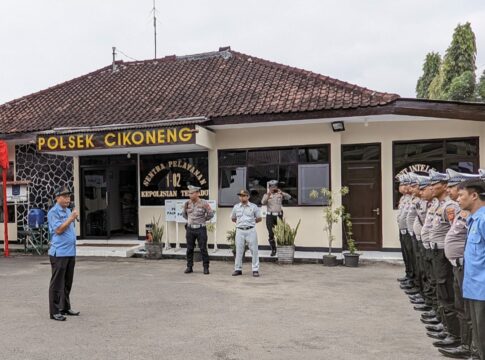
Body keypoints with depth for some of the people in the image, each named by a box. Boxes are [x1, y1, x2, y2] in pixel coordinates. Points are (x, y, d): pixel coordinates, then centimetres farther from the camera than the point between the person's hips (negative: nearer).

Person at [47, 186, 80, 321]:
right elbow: (58, 230, -18)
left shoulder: (68, 211, 15)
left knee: (67, 282, 15)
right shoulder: (53, 212, -9)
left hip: (70, 252, 8)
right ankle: (55, 311, 5)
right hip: (59, 253, -8)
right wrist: (71, 218, -16)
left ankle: (65, 308, 25)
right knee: (57, 283, -2)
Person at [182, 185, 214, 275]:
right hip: (190, 229, 4)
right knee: (189, 249, 6)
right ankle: (189, 267, 15)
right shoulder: (187, 203, 3)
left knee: (203, 249, -2)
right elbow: (184, 214, 21)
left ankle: (206, 267, 5)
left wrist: (203, 220, 8)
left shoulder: (204, 203, -7)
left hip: (200, 229, -3)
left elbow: (211, 214, 2)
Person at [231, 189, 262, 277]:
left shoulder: (253, 206, 2)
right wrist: (240, 223, 10)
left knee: (254, 250, -1)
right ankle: (238, 269, 15)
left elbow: (259, 218, 8)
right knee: (239, 251, 6)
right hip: (240, 231, 2)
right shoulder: (236, 207, 8)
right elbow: (233, 218, 20)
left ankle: (255, 270, 5)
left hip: (251, 230, -2)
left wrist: (251, 222, 5)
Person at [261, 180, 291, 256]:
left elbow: (289, 197, -5)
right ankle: (273, 250, 9)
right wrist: (268, 194, -23)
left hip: (279, 215, 0)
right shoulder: (267, 195, 7)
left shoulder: (280, 194, 9)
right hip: (270, 216, 0)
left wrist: (281, 193, -20)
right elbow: (263, 202, -11)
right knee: (271, 234, -1)